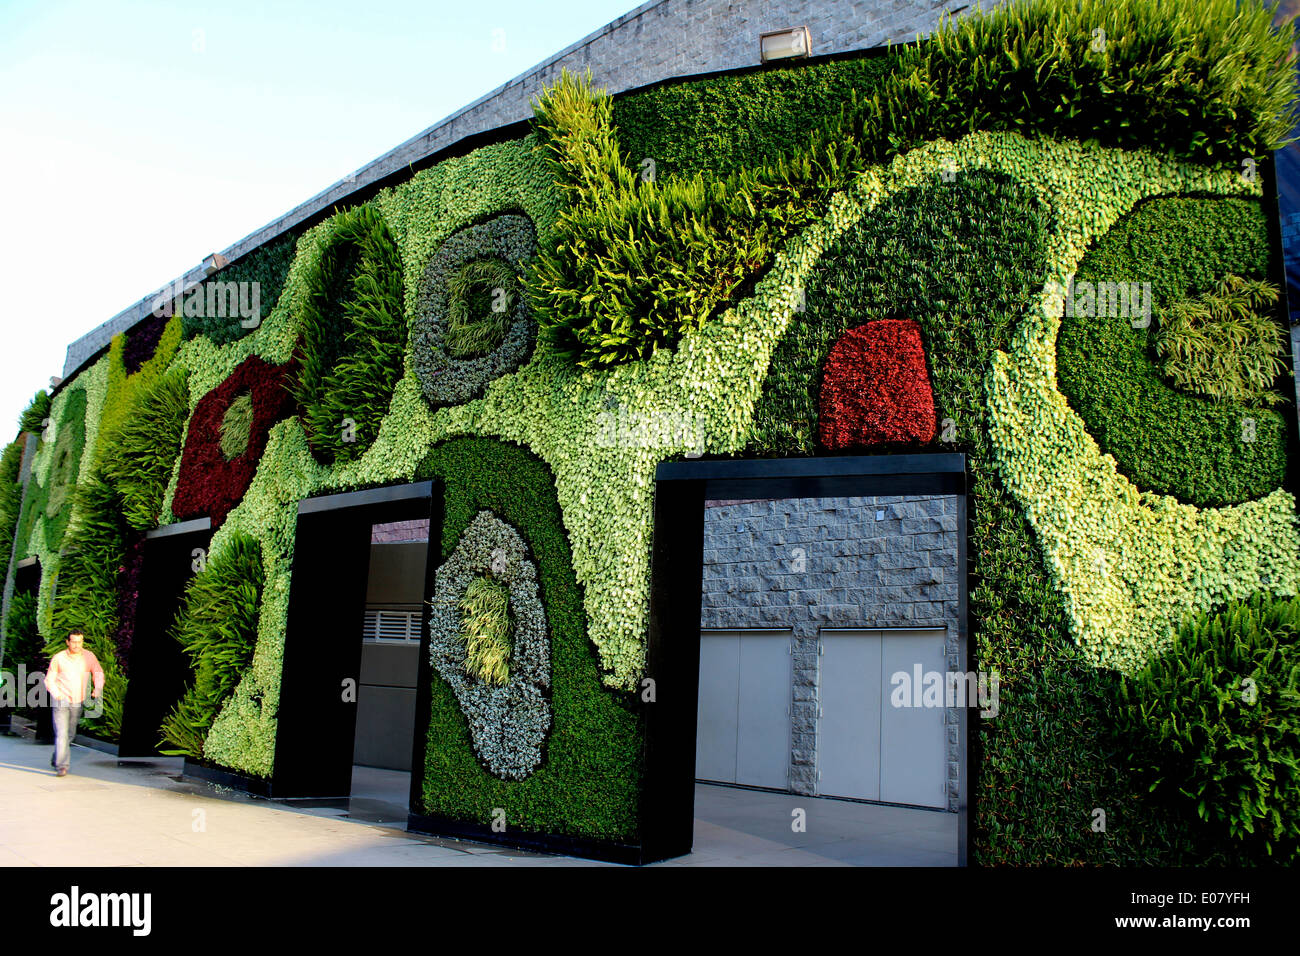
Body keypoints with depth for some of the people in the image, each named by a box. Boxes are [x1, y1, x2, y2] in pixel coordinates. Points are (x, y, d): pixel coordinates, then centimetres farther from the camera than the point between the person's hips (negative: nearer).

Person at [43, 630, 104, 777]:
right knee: (62, 734, -13)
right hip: (61, 701, -3)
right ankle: (62, 766, -12)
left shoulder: (89, 657, 3)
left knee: (70, 734, 12)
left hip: (78, 702, 3)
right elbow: (49, 680, 3)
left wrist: (98, 689, -5)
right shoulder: (58, 658, -3)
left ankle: (56, 760, 33)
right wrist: (57, 694, -14)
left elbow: (98, 673, 13)